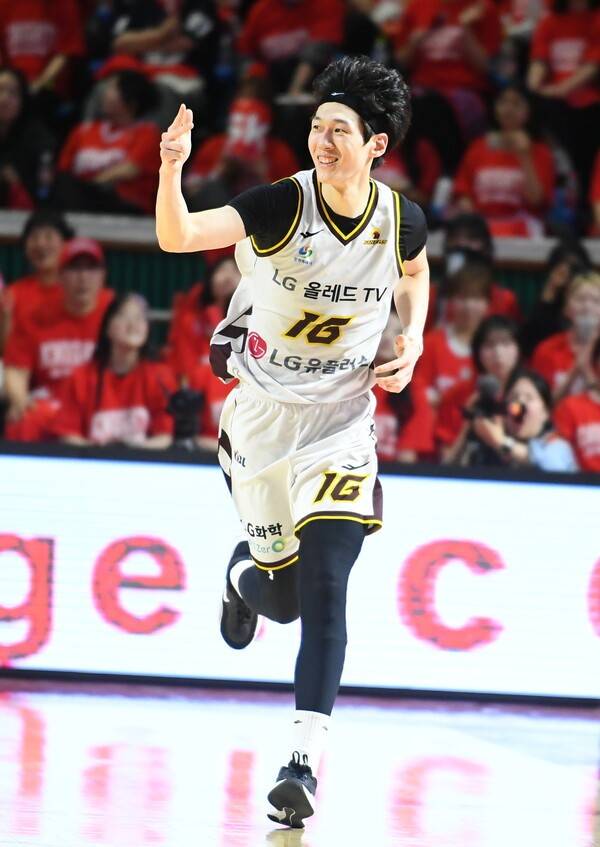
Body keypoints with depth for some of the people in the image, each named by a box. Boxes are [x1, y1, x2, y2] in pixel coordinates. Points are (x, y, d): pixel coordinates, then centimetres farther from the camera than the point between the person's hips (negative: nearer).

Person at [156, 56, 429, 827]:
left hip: (342, 422, 1)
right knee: (281, 591, 9)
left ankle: (304, 763, -15)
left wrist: (411, 343, 1)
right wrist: (172, 170, -48)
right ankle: (242, 575, 49)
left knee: (323, 584, -15)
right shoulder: (282, 205, -17)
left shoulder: (401, 220, -8)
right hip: (261, 412, -1)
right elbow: (177, 237, -30)